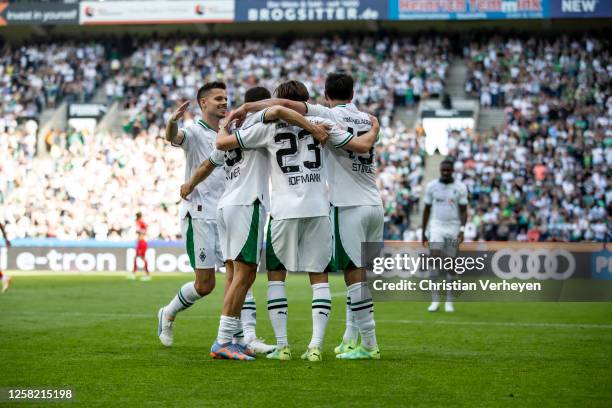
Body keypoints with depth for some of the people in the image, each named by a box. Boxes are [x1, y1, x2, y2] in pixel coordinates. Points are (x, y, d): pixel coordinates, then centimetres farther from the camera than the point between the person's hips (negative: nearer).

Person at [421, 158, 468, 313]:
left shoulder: (460, 187, -1)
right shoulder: (432, 186, 2)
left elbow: (463, 210, 1)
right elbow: (427, 209, 9)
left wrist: (462, 230, -12)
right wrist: (423, 232, 8)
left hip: (453, 228, 0)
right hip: (436, 226, 0)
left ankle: (449, 301, 11)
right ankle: (435, 299, -14)